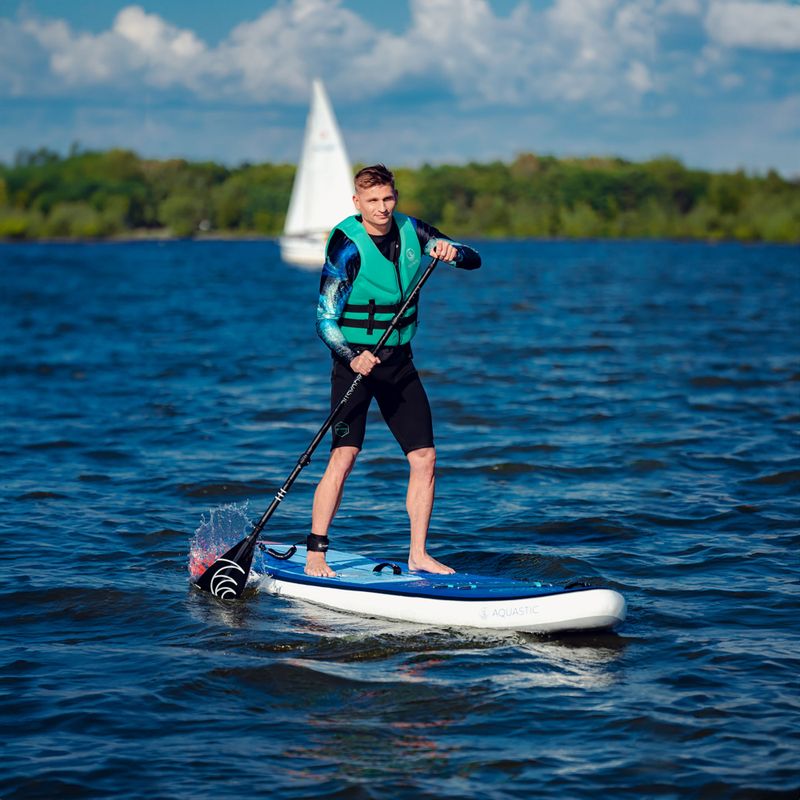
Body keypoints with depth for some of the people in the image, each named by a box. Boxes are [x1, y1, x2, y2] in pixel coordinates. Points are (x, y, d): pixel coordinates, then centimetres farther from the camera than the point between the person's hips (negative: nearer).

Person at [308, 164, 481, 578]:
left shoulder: (411, 231, 2)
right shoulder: (347, 245, -14)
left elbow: (474, 260, 5)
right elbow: (326, 321, -17)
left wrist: (452, 251, -18)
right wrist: (353, 357, -34)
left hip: (399, 361, 6)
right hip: (354, 360, -5)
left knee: (424, 457, 1)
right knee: (345, 454, -17)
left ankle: (418, 554, 10)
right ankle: (315, 554, -12)